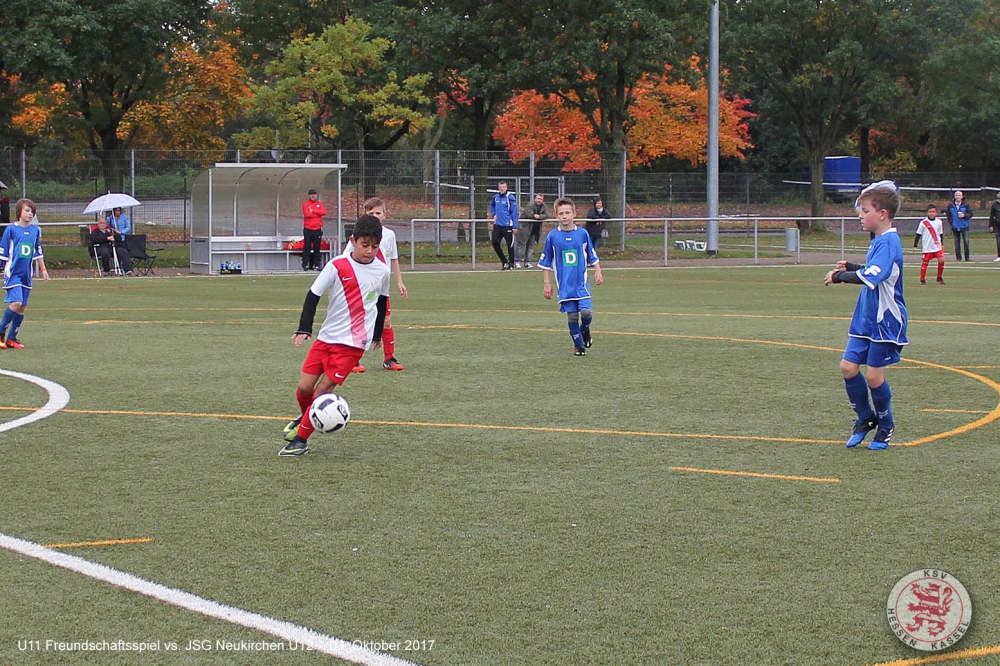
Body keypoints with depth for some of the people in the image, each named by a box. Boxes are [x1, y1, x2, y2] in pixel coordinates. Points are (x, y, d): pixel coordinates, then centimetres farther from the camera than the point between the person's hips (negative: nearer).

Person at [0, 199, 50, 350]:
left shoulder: (36, 230, 8)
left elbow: (38, 252, 20)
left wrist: (43, 269, 20)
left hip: (26, 274, 5)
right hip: (13, 273, -5)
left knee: (22, 307, 4)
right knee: (16, 303, -19)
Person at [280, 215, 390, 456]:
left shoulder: (382, 271, -1)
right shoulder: (337, 266, -9)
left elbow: (382, 301, 17)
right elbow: (312, 295, -7)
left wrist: (377, 334, 26)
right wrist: (304, 329, -18)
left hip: (352, 343, -1)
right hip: (326, 337, 1)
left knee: (322, 390, -9)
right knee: (304, 388, -1)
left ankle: (301, 440, 3)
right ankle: (305, 417, 33)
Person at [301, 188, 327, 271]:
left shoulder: (320, 204, 12)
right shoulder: (305, 204, 2)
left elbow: (324, 212, -6)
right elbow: (307, 214, -14)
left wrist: (313, 211, -9)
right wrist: (318, 213, -6)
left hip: (317, 229, 3)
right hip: (308, 229, -3)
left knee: (317, 248, 4)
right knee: (307, 247, -4)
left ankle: (317, 265, 6)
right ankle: (305, 264, -3)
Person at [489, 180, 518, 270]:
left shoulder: (510, 197, -10)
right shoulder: (496, 197, 7)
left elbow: (514, 212, -10)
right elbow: (492, 205, 30)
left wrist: (515, 226, -13)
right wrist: (493, 214, 13)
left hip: (508, 225, -6)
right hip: (497, 225, 6)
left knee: (510, 245, 2)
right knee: (495, 243, 3)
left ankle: (511, 263, 14)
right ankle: (504, 261, 20)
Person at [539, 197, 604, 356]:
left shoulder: (582, 233, -1)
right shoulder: (552, 236, -3)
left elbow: (592, 256, 11)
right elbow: (545, 262, 4)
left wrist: (598, 272, 1)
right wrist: (546, 283, 2)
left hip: (581, 282, 0)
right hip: (564, 284, 0)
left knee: (586, 312, -14)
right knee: (572, 316, 1)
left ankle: (585, 330, 19)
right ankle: (578, 345, 19)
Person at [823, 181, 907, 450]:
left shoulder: (888, 242, -19)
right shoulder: (879, 241, 11)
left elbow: (871, 276, -30)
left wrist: (839, 276, -20)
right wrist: (851, 267, 12)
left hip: (885, 322, -9)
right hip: (865, 320, 9)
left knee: (874, 375, -2)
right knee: (848, 366, 3)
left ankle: (885, 425, 19)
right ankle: (866, 418, 20)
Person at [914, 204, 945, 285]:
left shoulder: (938, 222, 6)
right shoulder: (923, 223, -5)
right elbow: (918, 234, -1)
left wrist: (942, 244, 19)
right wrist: (915, 245, -2)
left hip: (937, 246, 3)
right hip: (927, 247, -3)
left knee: (941, 260, -9)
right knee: (925, 262, 1)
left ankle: (939, 278, 7)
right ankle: (922, 279, 14)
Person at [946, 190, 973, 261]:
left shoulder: (966, 205, -1)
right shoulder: (951, 205, 3)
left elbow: (970, 214, 0)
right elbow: (949, 215, 10)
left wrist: (964, 215, -18)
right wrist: (951, 222, -3)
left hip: (964, 227, -1)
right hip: (955, 227, 2)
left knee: (966, 241, -4)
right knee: (957, 242, 5)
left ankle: (967, 257, 2)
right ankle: (958, 257, 11)